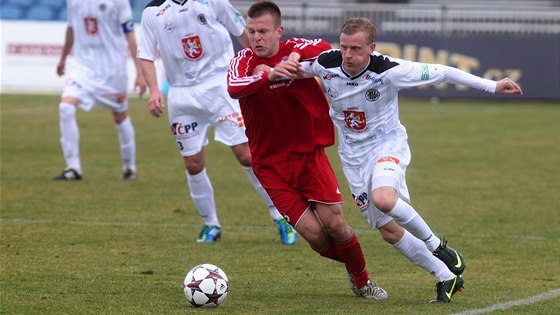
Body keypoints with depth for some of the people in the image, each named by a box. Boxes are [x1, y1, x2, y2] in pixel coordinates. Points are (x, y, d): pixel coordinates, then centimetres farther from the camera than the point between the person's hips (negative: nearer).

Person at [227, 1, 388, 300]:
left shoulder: (293, 49, -5)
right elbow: (233, 88, -29)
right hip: (270, 164, 0)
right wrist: (269, 75, -43)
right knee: (314, 235, -9)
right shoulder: (243, 61, -5)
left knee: (335, 224, -8)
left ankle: (363, 282, 18)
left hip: (309, 152, 0)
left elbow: (324, 49, -27)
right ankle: (353, 268, 21)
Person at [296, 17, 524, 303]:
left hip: (387, 144, -4)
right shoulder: (325, 65, -15)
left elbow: (442, 73, -16)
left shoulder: (388, 70, -24)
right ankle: (446, 277, 18)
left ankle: (435, 245, -11)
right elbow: (297, 68, 9)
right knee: (388, 231, 2)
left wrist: (492, 86, -17)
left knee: (383, 198, -36)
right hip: (353, 156, 4)